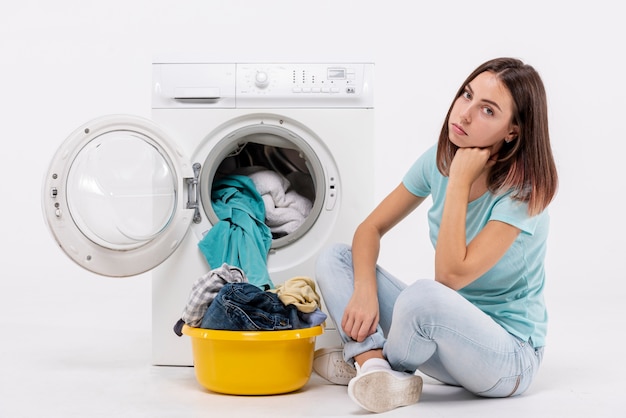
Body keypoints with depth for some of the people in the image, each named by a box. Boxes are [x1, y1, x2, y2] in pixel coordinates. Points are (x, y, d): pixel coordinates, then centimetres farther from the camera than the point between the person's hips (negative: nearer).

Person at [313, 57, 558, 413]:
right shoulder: (439, 160, -2)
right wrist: (364, 290, -18)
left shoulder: (523, 189, -21)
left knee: (424, 296, -38)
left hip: (511, 355, -6)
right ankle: (376, 370, -23)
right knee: (335, 257, -5)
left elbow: (452, 275, -27)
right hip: (446, 330, 6)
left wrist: (459, 182, -25)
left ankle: (364, 357, -6)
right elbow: (371, 228, 1)